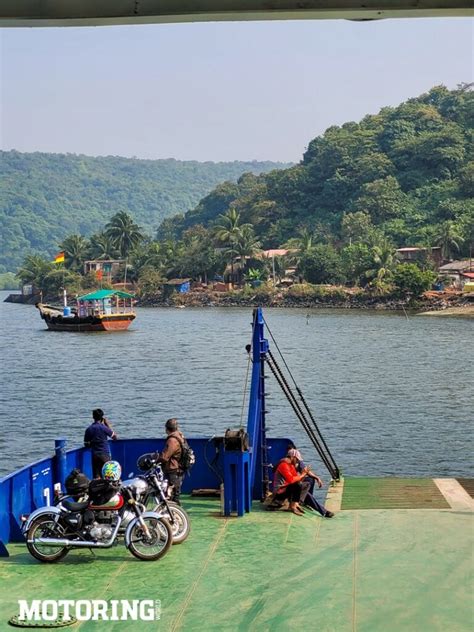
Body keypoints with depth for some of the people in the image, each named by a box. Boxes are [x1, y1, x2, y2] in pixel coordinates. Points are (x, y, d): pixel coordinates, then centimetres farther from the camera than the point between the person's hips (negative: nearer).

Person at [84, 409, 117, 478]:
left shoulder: (88, 429, 2)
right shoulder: (104, 428, -8)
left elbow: (86, 444, 4)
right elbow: (114, 437, 4)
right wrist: (108, 425, 6)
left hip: (94, 455, 3)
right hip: (105, 454, -3)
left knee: (96, 477, 3)